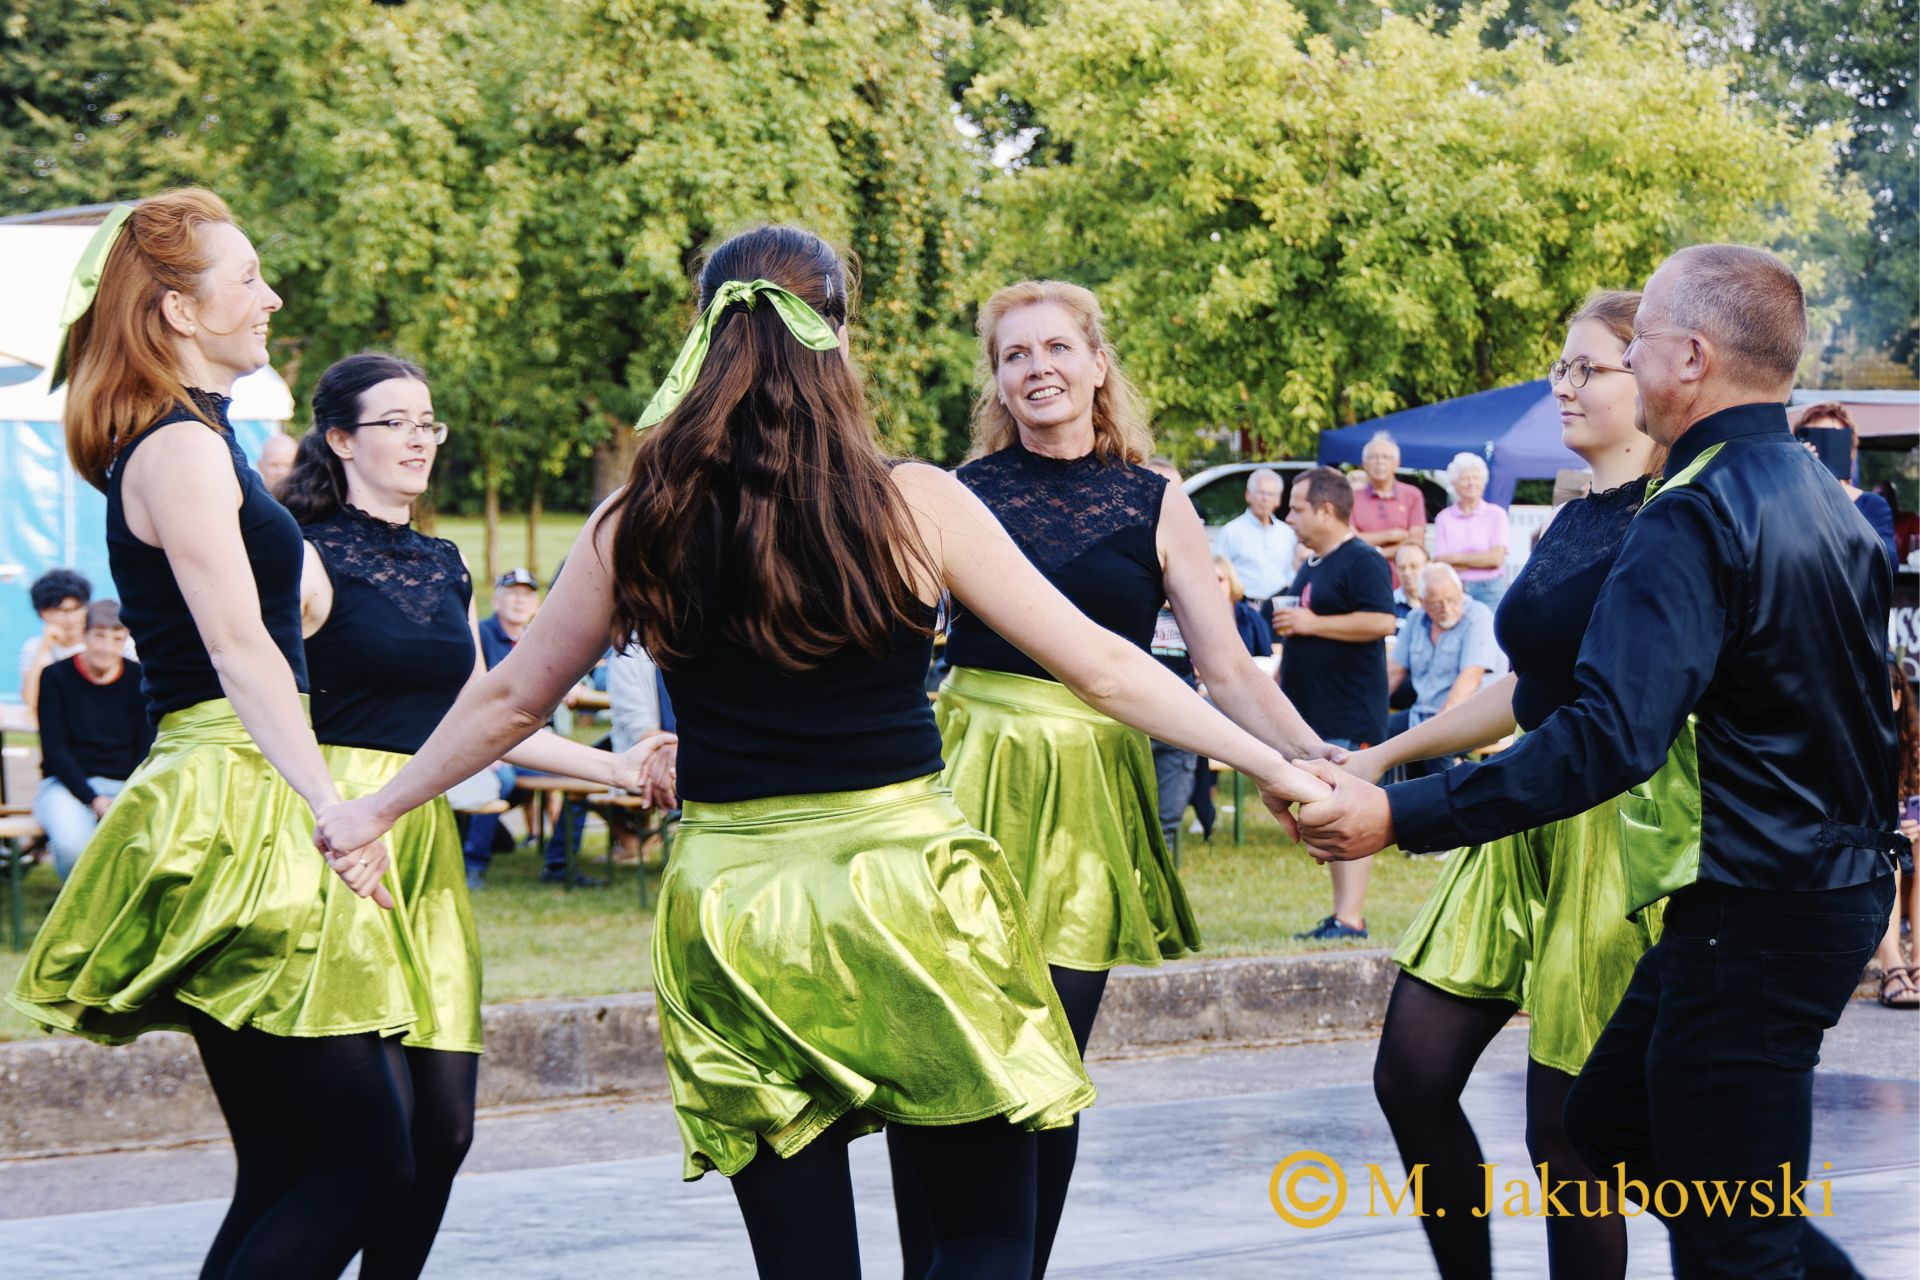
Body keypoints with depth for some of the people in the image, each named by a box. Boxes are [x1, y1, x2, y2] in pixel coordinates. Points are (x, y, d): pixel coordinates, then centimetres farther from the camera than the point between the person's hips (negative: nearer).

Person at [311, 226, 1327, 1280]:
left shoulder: (644, 524, 1)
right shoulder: (915, 504, -5)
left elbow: (510, 699, 12)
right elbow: (1102, 667, -1)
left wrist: (375, 810, 27)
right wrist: (1272, 766, 8)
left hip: (729, 900, 3)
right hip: (901, 879, -2)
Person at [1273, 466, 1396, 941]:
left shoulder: (1363, 562, -11)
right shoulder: (1311, 566, 19)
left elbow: (1382, 621, -23)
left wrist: (1312, 623, -19)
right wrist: (1280, 682, 24)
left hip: (1351, 716, -10)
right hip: (1312, 714, 10)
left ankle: (1351, 919, -14)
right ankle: (1340, 914, 15)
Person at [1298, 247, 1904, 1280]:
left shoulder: (1693, 517, -20)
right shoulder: (1831, 504, 10)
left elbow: (1608, 736, -30)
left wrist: (1401, 816, -29)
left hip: (1749, 916, -10)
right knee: (1610, 1126, 21)